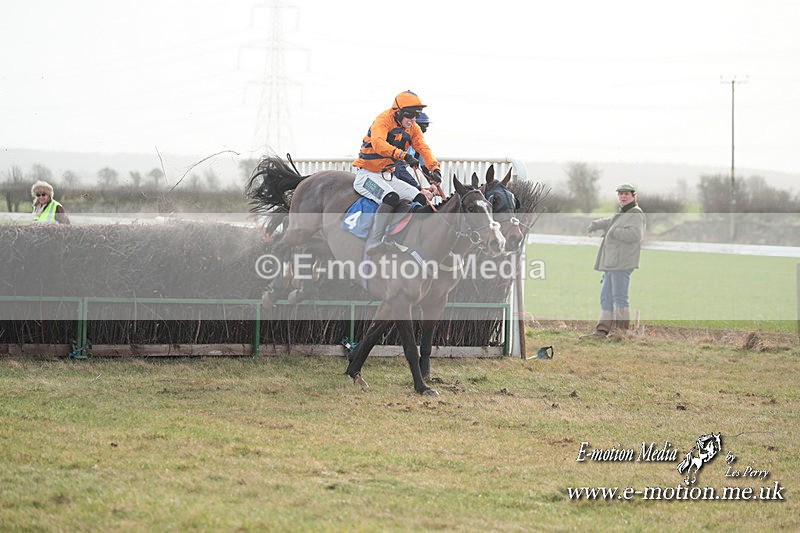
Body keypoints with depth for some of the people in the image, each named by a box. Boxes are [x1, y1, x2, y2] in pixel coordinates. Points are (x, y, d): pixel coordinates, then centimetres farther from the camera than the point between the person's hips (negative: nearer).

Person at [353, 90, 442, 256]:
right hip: (367, 174, -8)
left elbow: (423, 148, -3)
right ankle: (373, 243, -41)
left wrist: (434, 168, -24)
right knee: (391, 197, -34)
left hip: (388, 177, 8)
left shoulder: (413, 129, 8)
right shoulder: (383, 120, -16)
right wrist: (404, 155, -47)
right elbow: (378, 143, -35)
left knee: (420, 199, -3)